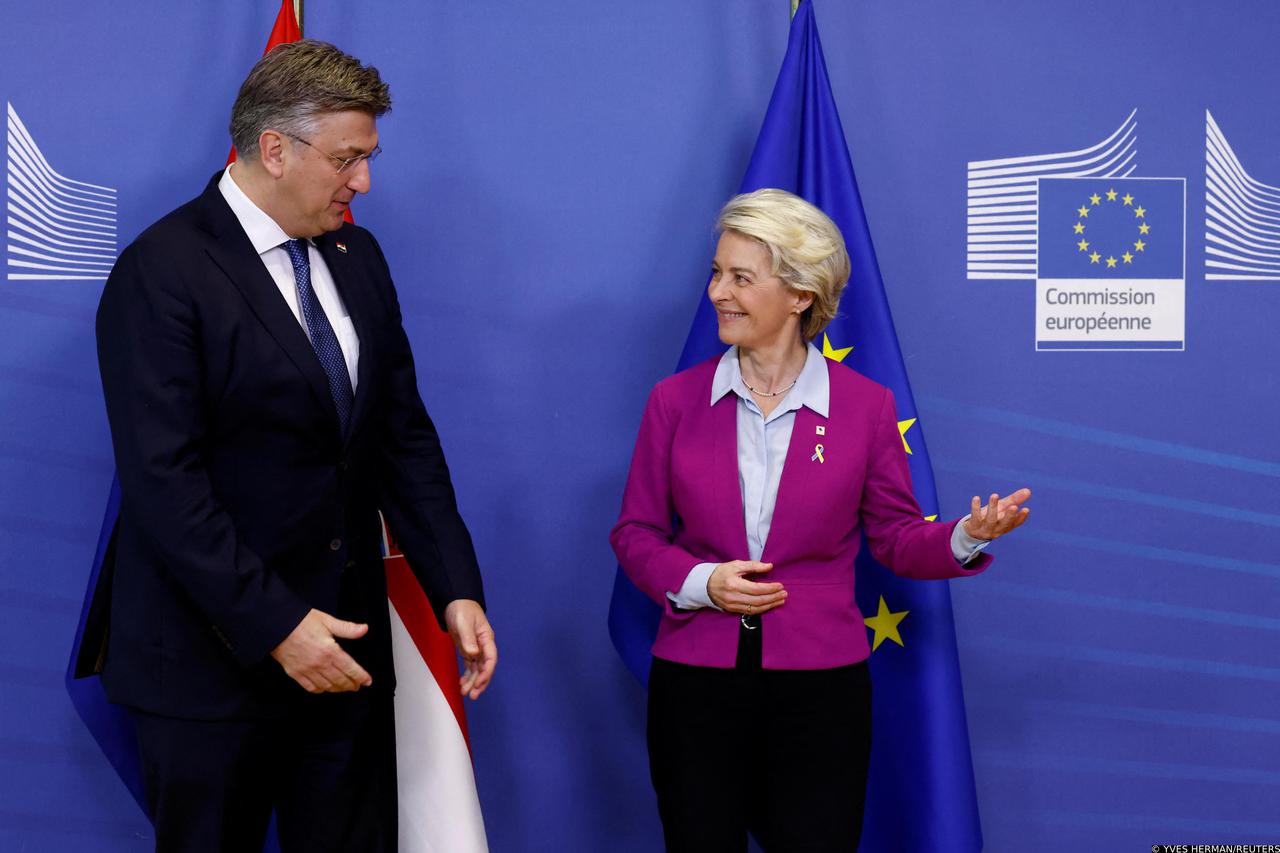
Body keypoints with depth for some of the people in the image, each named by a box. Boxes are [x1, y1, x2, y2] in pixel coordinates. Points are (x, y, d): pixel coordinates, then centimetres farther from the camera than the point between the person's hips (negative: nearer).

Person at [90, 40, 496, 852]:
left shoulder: (357, 258, 10)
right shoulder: (160, 273, -12)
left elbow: (405, 436, 11)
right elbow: (164, 481, -18)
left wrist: (457, 589, 2)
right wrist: (274, 625, -21)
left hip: (344, 641, 6)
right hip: (214, 661, -6)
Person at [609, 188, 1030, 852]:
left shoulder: (865, 405, 0)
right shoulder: (675, 400, 1)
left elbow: (896, 537, 4)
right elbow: (635, 532, 7)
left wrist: (966, 537, -16)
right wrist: (699, 582, -11)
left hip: (818, 683, -1)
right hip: (695, 678, 1)